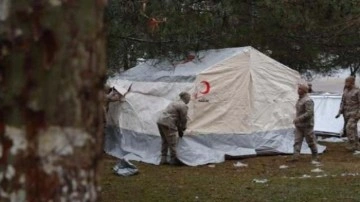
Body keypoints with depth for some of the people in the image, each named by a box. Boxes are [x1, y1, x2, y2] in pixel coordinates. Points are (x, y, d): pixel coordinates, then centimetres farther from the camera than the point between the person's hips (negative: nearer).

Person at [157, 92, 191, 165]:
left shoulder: (175, 103, 23)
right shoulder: (183, 106, -6)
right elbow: (184, 119, -2)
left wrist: (179, 130, 28)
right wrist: (182, 128, 16)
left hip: (160, 121, 10)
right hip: (167, 124, -10)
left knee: (164, 141, 16)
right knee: (172, 142, -2)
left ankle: (163, 159, 17)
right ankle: (173, 159, 2)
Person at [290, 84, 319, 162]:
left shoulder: (308, 100, -19)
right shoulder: (300, 99, 11)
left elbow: (309, 113, -26)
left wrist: (298, 119, -27)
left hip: (307, 125, -9)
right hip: (299, 125, 9)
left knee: (311, 141, 3)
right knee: (297, 141, 0)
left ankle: (315, 156, 16)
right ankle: (296, 156, -4)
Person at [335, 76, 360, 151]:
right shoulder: (345, 91, 8)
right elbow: (342, 102, 9)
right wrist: (339, 113, 1)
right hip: (347, 113, 7)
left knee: (349, 127, -18)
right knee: (352, 129, 9)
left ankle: (352, 144, -10)